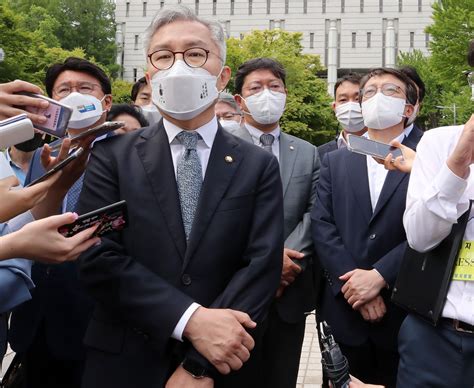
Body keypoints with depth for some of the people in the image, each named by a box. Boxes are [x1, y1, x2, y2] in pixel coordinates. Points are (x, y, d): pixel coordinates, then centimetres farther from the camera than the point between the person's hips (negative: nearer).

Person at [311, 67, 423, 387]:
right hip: (347, 307, 3)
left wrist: (378, 276, -18)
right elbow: (322, 225, -1)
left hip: (406, 310, -2)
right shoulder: (335, 161, 10)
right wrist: (352, 282, -13)